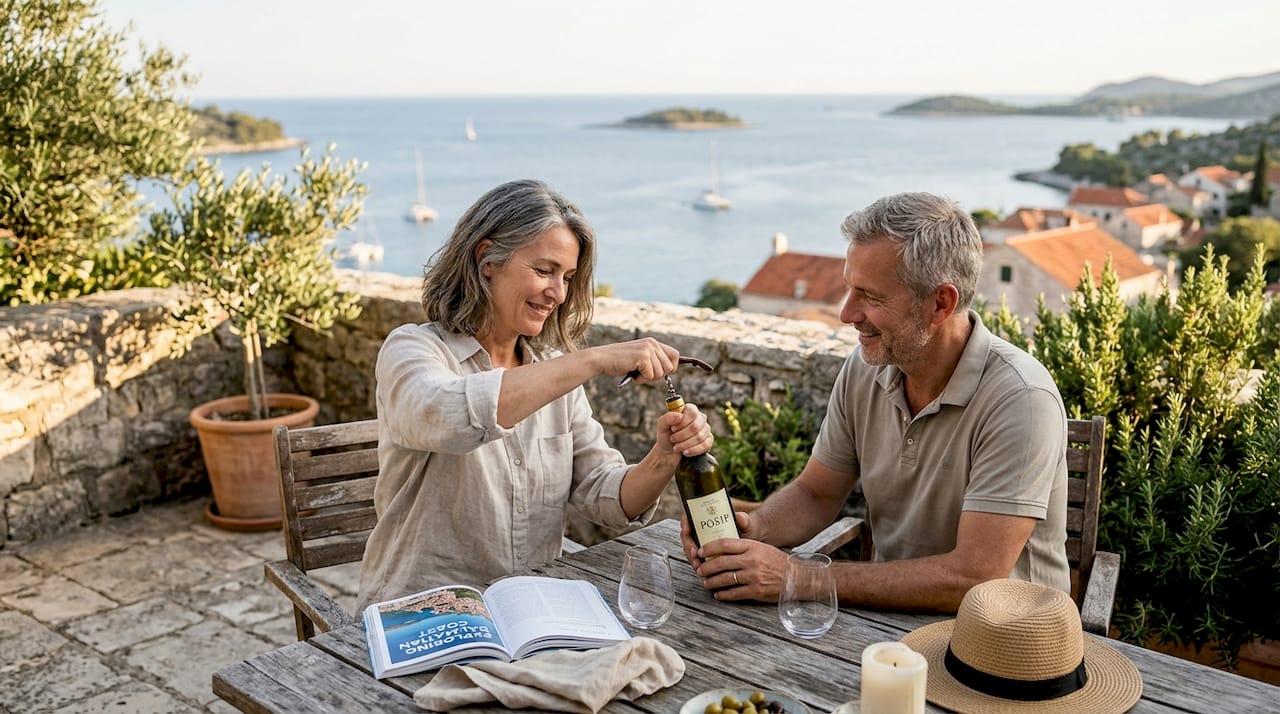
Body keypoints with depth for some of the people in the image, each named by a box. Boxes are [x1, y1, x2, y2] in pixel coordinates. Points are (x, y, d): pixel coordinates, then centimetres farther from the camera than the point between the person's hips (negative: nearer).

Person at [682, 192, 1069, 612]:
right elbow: (815, 494, 9)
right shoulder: (864, 367, -3)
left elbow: (972, 579, -27)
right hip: (892, 616, 6)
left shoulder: (1021, 399, -23)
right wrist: (754, 527, -13)